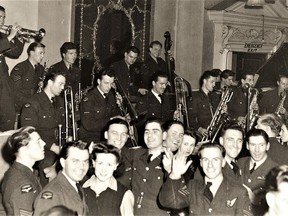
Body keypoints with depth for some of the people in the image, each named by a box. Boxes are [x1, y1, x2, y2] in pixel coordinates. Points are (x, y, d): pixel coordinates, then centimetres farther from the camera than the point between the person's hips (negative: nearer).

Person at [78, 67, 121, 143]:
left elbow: (115, 115, 17)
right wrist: (109, 120, -21)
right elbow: (88, 125, -21)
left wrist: (119, 105, -3)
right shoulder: (89, 99, -14)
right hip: (90, 138, -7)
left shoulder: (110, 95, 9)